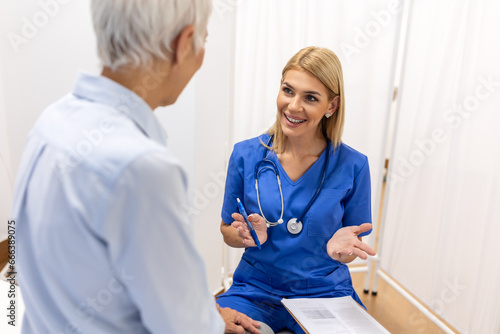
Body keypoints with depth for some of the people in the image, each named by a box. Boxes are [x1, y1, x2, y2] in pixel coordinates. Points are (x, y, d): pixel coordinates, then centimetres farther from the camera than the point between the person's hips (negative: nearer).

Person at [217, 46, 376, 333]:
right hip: (256, 288, 0)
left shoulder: (352, 166, -8)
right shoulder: (246, 155, -5)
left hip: (325, 292, 1)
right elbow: (227, 230, 6)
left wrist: (341, 248, -20)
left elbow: (352, 247, 2)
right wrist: (249, 237, -16)